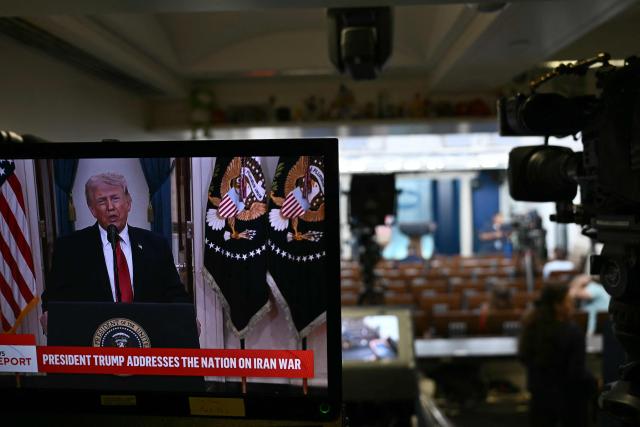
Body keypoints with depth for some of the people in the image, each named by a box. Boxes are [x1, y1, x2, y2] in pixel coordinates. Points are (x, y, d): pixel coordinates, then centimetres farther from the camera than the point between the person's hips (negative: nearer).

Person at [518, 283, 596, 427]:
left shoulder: (532, 327, -8)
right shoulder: (572, 332, -24)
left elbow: (523, 357, 5)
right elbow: (577, 372, -22)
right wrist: (595, 384, -4)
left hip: (539, 394, 4)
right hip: (569, 397, -4)